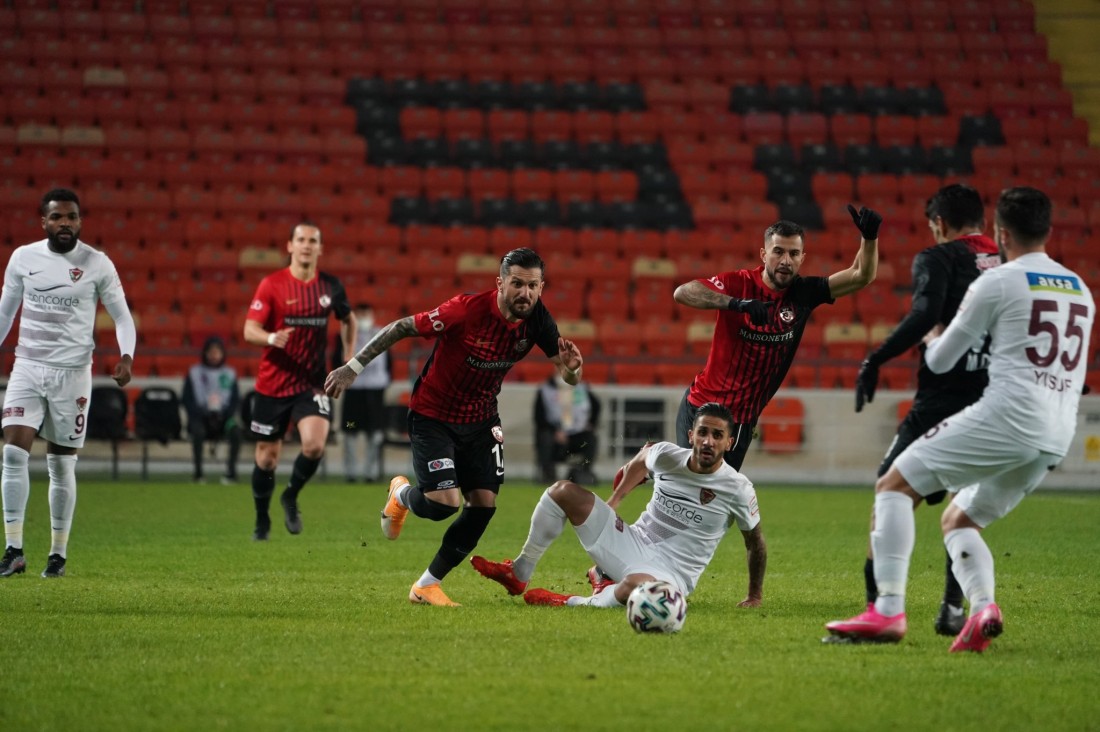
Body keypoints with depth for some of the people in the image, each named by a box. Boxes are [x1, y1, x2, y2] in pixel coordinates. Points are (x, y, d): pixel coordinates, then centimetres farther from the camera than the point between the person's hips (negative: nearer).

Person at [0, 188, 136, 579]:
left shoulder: (98, 264, -3)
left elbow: (122, 315, 3)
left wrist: (126, 356, -13)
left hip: (72, 372, -2)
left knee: (61, 464, 3)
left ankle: (58, 553, 14)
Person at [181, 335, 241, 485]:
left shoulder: (229, 373, 12)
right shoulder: (194, 373, 7)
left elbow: (236, 400, 9)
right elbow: (187, 400, 3)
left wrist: (224, 415, -9)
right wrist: (203, 415, -12)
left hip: (223, 417, 1)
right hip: (200, 417, -1)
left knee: (235, 430, -31)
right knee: (198, 431, -36)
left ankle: (231, 471, -25)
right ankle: (198, 472, -27)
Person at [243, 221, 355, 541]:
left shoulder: (330, 286, 2)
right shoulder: (272, 284, -7)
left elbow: (348, 319, 21)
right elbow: (249, 330, -12)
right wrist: (271, 338, -33)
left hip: (312, 382, 1)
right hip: (273, 383, -1)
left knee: (315, 445, -21)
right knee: (267, 457, 5)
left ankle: (291, 497, 8)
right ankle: (262, 523, 27)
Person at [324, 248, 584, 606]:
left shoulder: (537, 319, -12)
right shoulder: (466, 310, -28)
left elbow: (570, 377, -5)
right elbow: (402, 327, -19)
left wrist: (571, 367, -30)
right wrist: (353, 367, -18)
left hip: (480, 420, 5)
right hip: (432, 415, -5)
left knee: (483, 504, -5)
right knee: (444, 503, -19)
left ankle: (426, 586, 12)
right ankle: (402, 493, 21)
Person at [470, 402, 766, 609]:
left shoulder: (737, 490, -14)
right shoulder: (667, 456, -5)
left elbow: (755, 542, 1)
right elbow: (642, 458, 21)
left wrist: (755, 596, 6)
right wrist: (614, 500, 28)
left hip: (671, 572, -5)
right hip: (633, 545, 5)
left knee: (636, 585, -44)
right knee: (564, 491, -5)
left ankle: (577, 604, -14)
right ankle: (518, 575, 6)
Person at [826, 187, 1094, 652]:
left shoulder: (996, 283, -2)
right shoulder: (1081, 291, 19)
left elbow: (940, 361, 6)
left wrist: (932, 340, 29)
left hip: (1006, 417, -7)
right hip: (1055, 441, 7)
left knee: (895, 486, 0)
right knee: (957, 520, 20)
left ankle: (888, 611, -14)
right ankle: (983, 607, -7)